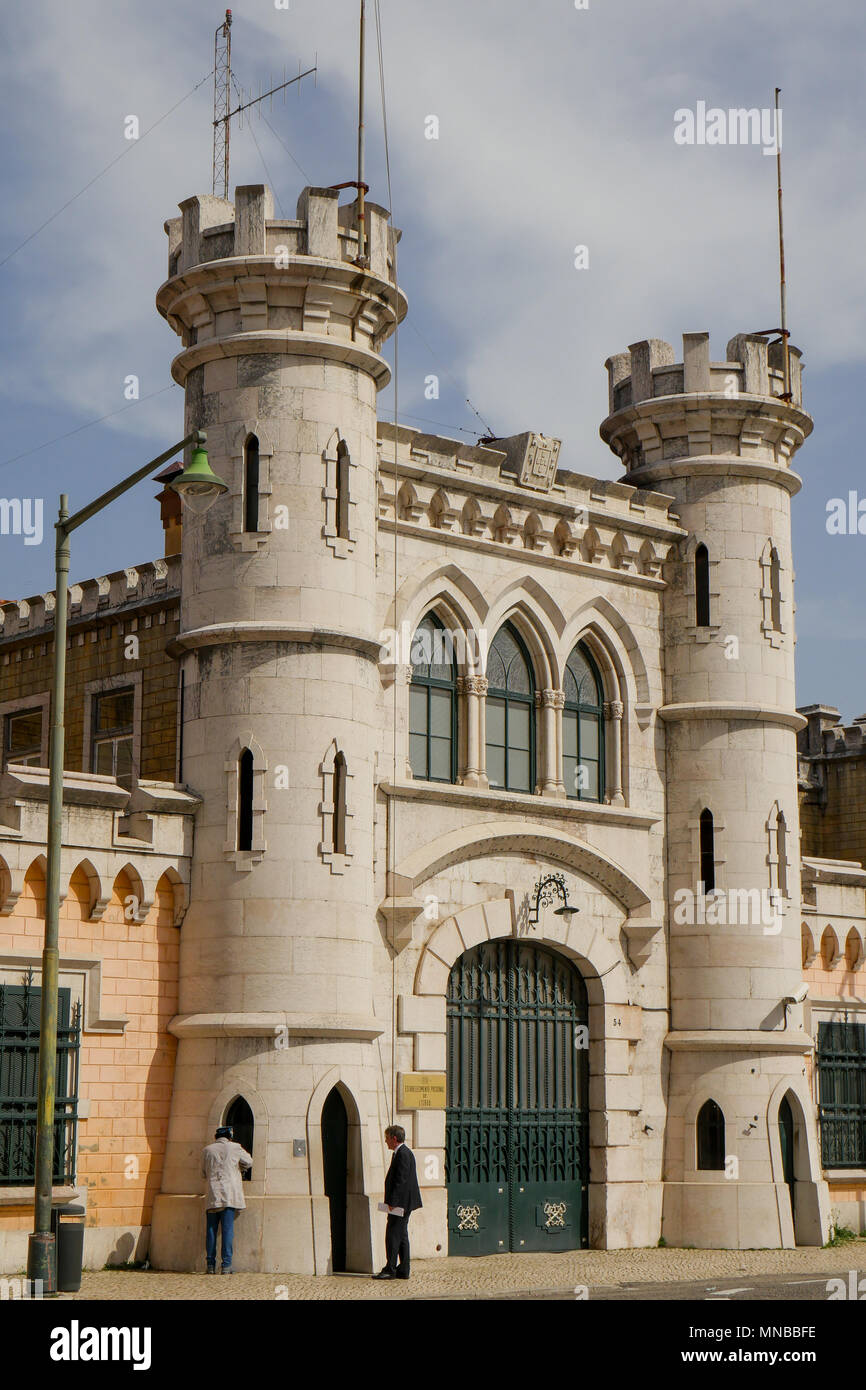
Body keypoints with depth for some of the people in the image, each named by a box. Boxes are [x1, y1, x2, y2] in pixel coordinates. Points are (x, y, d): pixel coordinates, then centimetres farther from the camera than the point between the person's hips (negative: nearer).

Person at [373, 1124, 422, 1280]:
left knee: (393, 1236, -7)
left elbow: (401, 1180, -21)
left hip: (400, 1203, -11)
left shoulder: (403, 1154, -16)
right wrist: (392, 1201, 18)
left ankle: (390, 1270, -5)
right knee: (401, 1236, 12)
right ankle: (403, 1270, 16)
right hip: (403, 1204, 11)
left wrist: (392, 1202, -21)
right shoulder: (402, 1153, 17)